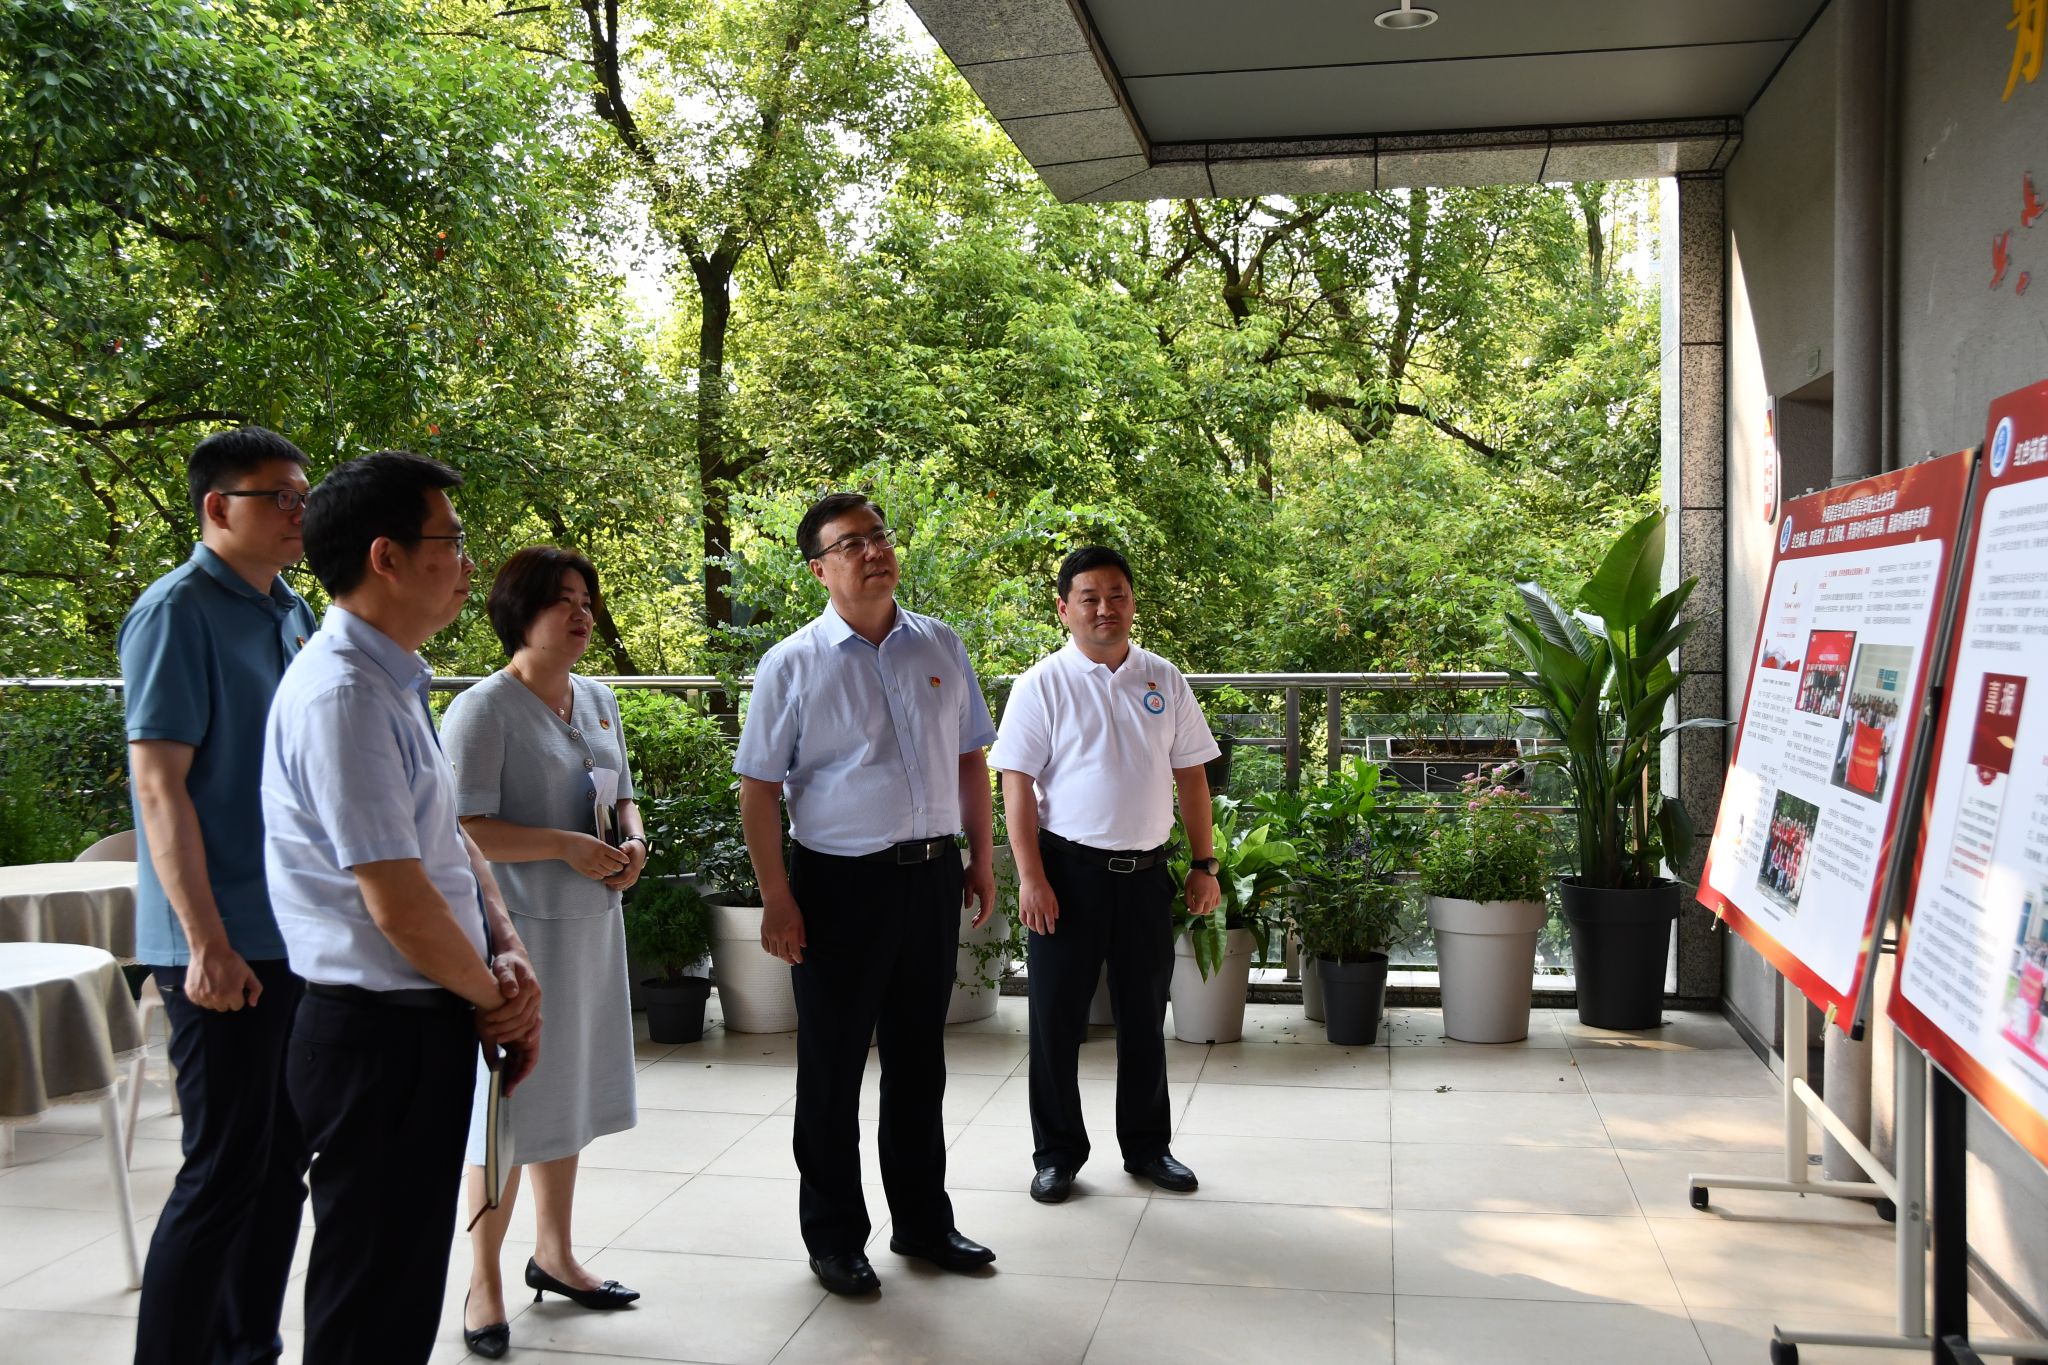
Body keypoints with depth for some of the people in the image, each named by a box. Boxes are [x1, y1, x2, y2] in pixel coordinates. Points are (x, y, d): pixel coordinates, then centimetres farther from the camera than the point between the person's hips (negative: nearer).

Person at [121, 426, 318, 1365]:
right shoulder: (178, 613, -12)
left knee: (282, 1158, 15)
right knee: (226, 1166, -3)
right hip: (225, 946, -8)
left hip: (297, 935, 8)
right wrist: (207, 943, -20)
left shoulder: (290, 613, 12)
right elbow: (159, 785, -16)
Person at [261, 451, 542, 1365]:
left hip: (424, 1024, 10)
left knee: (406, 1287, 20)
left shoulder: (396, 684, 11)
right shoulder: (341, 695, -21)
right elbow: (399, 904, -24)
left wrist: (507, 955, 0)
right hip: (381, 1035, -10)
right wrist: (494, 995, -7)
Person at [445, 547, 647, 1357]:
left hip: (593, 923, 7)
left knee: (570, 1096, 17)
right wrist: (566, 847, -23)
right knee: (511, 1105, 1)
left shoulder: (598, 701, 10)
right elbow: (461, 831, -19)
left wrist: (631, 842, -1)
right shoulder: (482, 710, -13)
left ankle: (554, 1254, 32)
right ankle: (484, 1284, 16)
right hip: (518, 926, -7)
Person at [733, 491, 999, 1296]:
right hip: (841, 882, -4)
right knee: (833, 1069, 8)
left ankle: (923, 1221, 34)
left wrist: (982, 858, 9)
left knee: (918, 1059, 17)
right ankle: (834, 1238, 25)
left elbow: (971, 758, 12)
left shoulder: (940, 647, 6)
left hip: (933, 875, 4)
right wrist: (777, 898, -11)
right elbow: (758, 786, -8)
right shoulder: (793, 664, -8)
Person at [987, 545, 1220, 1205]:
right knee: (1057, 1019, 5)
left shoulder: (1164, 681, 7)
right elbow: (1017, 785, -7)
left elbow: (1190, 776, 10)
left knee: (1145, 1018, 14)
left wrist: (1204, 864, 7)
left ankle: (1147, 1147, 29)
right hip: (1069, 869, -3)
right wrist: (1031, 878, -14)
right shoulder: (1041, 686, -5)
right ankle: (1057, 1153, 20)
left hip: (1146, 871, 4)